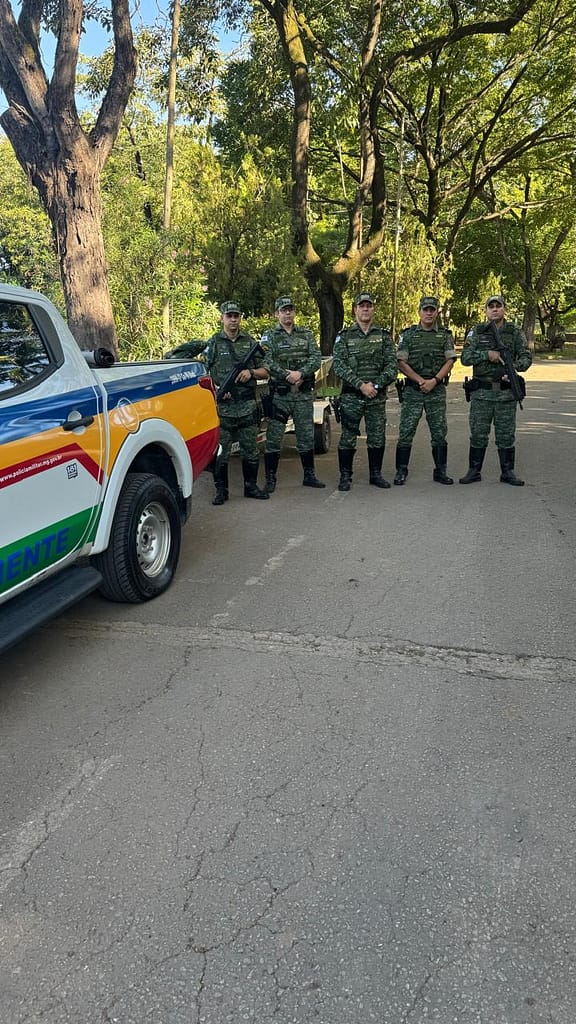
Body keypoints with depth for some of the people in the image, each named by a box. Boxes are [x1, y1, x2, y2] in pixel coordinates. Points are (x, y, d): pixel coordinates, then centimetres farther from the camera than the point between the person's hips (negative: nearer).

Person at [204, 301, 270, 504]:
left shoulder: (249, 342, 13)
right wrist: (217, 389, -14)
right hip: (223, 408, -3)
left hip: (247, 406, 3)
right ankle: (221, 490, 9)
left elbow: (264, 372, 14)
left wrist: (251, 372, -6)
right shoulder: (213, 343, 5)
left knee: (250, 450, 8)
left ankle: (251, 487, 20)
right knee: (220, 451, 0)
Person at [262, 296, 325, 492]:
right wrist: (288, 376, -20)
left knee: (306, 436, 10)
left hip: (304, 395, 3)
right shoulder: (269, 336, 3)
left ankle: (309, 475, 21)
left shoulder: (306, 334, 11)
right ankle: (270, 479, 6)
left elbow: (316, 358, -1)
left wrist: (301, 373, -18)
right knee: (273, 438, -2)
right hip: (279, 394, -2)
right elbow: (267, 363, -10)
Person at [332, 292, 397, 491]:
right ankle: (345, 476, 11)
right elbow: (339, 366, -7)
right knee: (348, 437, 1)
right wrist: (361, 385, -16)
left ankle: (376, 474, 21)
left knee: (377, 437, 7)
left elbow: (392, 365, 1)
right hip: (351, 395, -2)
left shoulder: (383, 335, 8)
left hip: (377, 396, 2)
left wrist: (376, 385, -13)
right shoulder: (344, 336, 3)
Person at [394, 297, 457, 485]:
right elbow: (401, 363, -2)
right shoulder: (408, 335, 5)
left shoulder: (445, 335, 9)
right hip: (412, 390, -1)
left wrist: (434, 381, -13)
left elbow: (450, 361, 1)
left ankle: (440, 471, 14)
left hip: (437, 390, 1)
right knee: (405, 432, -3)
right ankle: (401, 472, 4)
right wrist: (420, 380, -12)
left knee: (439, 433, 5)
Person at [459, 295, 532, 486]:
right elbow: (465, 358, -2)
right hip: (481, 393, 0)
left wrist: (513, 366, -21)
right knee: (478, 434, 4)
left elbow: (526, 357, -1)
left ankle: (507, 472, 15)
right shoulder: (476, 332, 5)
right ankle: (474, 471, 13)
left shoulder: (516, 333, 5)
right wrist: (487, 354, -16)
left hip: (506, 393, 0)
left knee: (506, 435, 6)